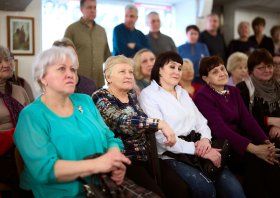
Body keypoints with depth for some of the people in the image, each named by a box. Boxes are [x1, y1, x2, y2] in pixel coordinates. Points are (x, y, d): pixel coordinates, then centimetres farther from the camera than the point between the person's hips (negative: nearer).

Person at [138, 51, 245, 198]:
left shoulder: (183, 93, 23)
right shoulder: (148, 95, -2)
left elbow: (201, 121, 17)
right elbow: (162, 137, -12)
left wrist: (205, 139, -8)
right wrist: (197, 150, -18)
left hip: (196, 148, 6)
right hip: (170, 154, -6)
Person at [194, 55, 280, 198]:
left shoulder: (234, 91, 17)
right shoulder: (202, 97, -8)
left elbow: (246, 119, 5)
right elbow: (219, 129, -19)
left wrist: (266, 142, -13)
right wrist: (253, 148, -28)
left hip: (238, 138, 6)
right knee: (256, 159, -27)